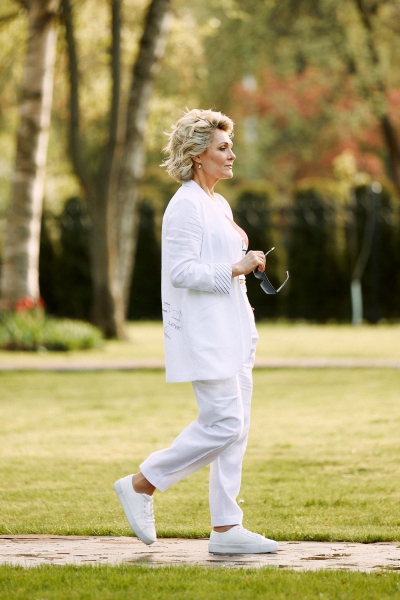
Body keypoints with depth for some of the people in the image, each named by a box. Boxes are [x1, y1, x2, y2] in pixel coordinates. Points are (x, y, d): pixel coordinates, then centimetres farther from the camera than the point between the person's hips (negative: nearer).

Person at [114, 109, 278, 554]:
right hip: (203, 333, -10)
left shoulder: (219, 204, 18)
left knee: (235, 427, 5)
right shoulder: (185, 205, -12)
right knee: (223, 424, -13)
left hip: (230, 330, 10)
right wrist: (235, 269, -20)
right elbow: (182, 271, -19)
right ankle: (140, 485, 1)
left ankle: (226, 529, 6)